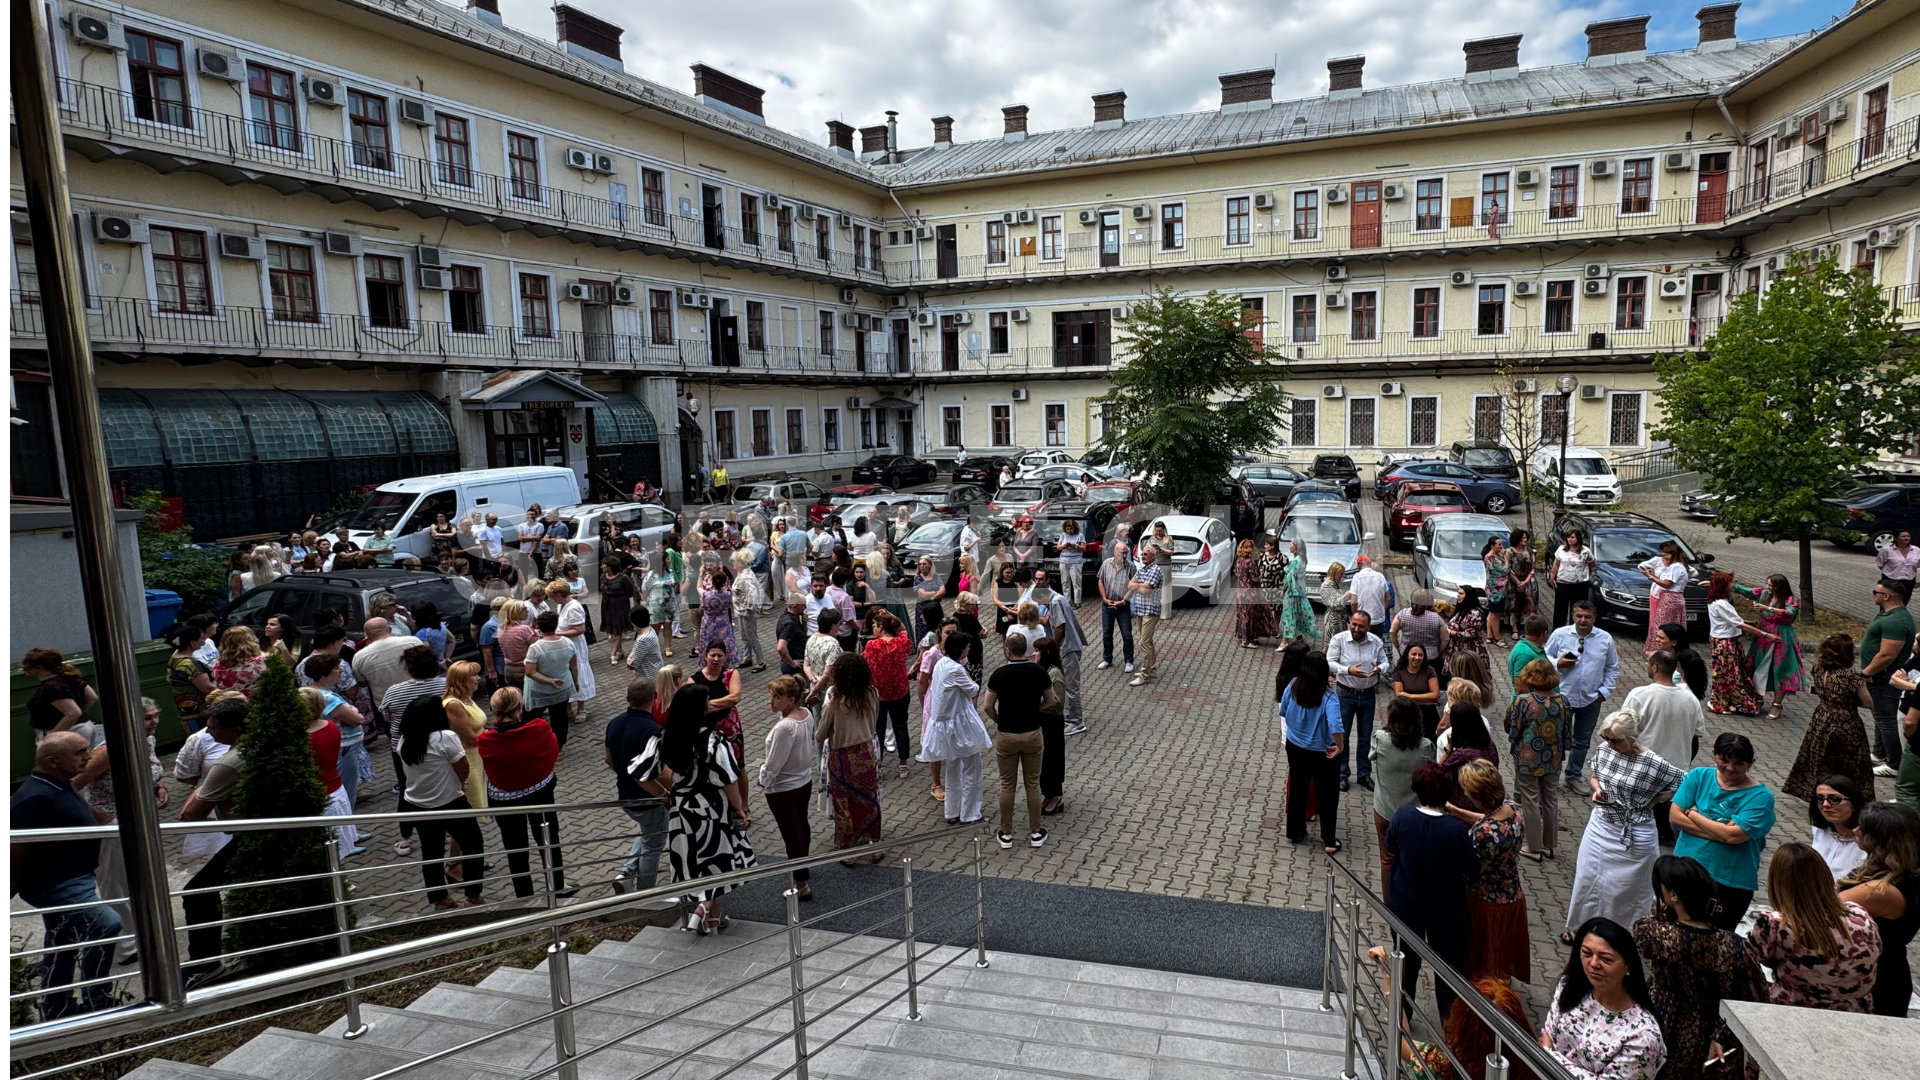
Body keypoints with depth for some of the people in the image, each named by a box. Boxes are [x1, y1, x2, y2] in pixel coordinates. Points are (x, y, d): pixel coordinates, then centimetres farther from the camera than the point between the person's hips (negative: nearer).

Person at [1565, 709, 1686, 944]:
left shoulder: (1653, 764, -21)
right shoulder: (1604, 749, -7)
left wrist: (1653, 800, -13)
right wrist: (1597, 789, -11)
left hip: (1634, 836, -4)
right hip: (1600, 827, 5)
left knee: (1626, 887, 12)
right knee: (1587, 878, 14)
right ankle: (1580, 927, 33)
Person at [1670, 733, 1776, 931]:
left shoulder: (1760, 796, -9)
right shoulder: (1699, 776, 0)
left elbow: (1732, 835, -20)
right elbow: (1674, 816, -7)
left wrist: (1692, 813, -9)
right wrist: (1719, 831, -17)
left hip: (1730, 884, -3)